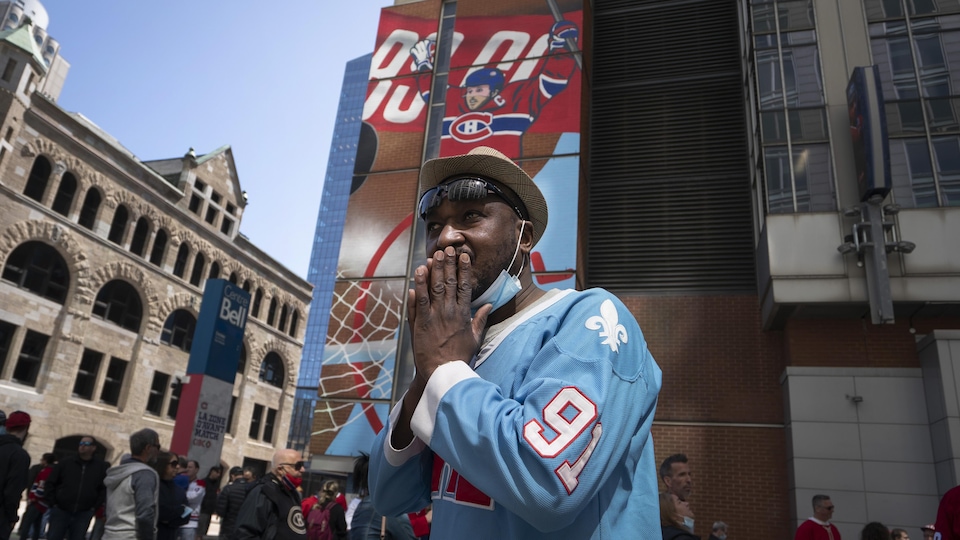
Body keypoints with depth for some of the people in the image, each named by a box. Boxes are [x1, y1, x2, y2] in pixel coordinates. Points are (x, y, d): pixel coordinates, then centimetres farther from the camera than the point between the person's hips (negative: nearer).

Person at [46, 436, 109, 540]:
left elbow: (105, 488, 1)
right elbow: (51, 483, 9)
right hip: (60, 511, 1)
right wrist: (53, 503, 1)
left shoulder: (102, 467, 2)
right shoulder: (66, 463, 4)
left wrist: (95, 507, -5)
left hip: (84, 514, -1)